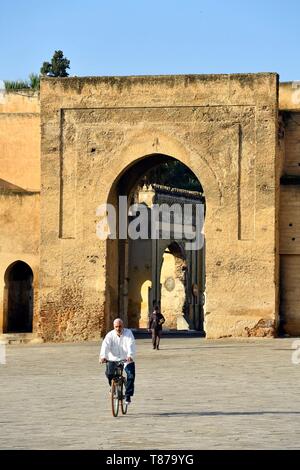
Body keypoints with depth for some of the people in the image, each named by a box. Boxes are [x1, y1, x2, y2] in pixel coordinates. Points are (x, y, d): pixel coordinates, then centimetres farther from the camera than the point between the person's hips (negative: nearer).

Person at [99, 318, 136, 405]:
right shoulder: (110, 335, -4)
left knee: (131, 375, -18)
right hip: (113, 359, 1)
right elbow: (105, 346, -18)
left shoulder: (128, 333, -6)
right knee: (109, 373, -20)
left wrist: (130, 356, -39)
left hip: (127, 360, -1)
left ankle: (128, 396, -4)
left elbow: (131, 345, -20)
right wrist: (103, 356, -37)